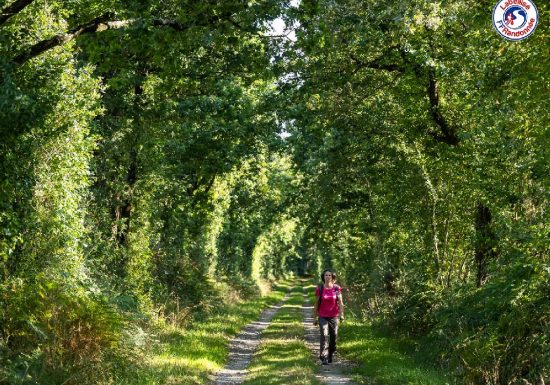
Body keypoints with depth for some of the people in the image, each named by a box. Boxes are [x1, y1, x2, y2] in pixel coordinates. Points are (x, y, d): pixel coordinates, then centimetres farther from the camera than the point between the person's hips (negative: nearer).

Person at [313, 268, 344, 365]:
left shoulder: (337, 288, 1)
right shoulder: (319, 289, 0)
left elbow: (340, 302, 0)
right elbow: (316, 304, 5)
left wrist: (341, 314, -14)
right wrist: (315, 317, 6)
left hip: (334, 317, 2)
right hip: (323, 317, -2)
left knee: (333, 337, 7)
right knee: (324, 336, -15)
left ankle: (330, 356, 25)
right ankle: (324, 358, -18)